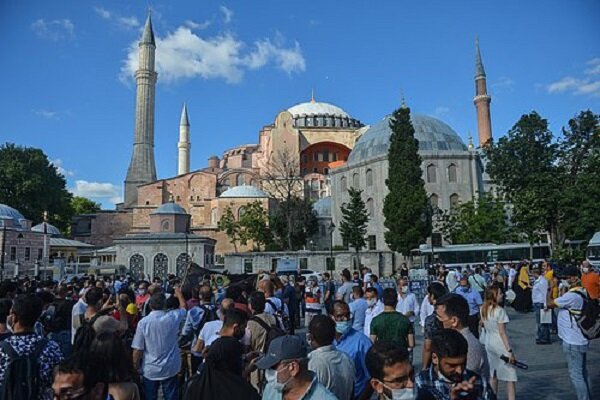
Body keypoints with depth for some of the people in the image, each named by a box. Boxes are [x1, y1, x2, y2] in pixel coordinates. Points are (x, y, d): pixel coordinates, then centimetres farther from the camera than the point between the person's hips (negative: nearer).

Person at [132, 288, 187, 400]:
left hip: (150, 370, -1)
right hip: (170, 368, 1)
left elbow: (138, 350, -11)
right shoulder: (173, 317, -10)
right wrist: (179, 294, 31)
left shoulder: (143, 322, -14)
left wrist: (135, 367, 5)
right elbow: (183, 307, 14)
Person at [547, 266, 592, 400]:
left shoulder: (571, 295, -23)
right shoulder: (582, 293, 7)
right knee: (582, 372, 20)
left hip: (573, 342, -10)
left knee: (576, 375, -1)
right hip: (581, 340, 10)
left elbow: (549, 304, -19)